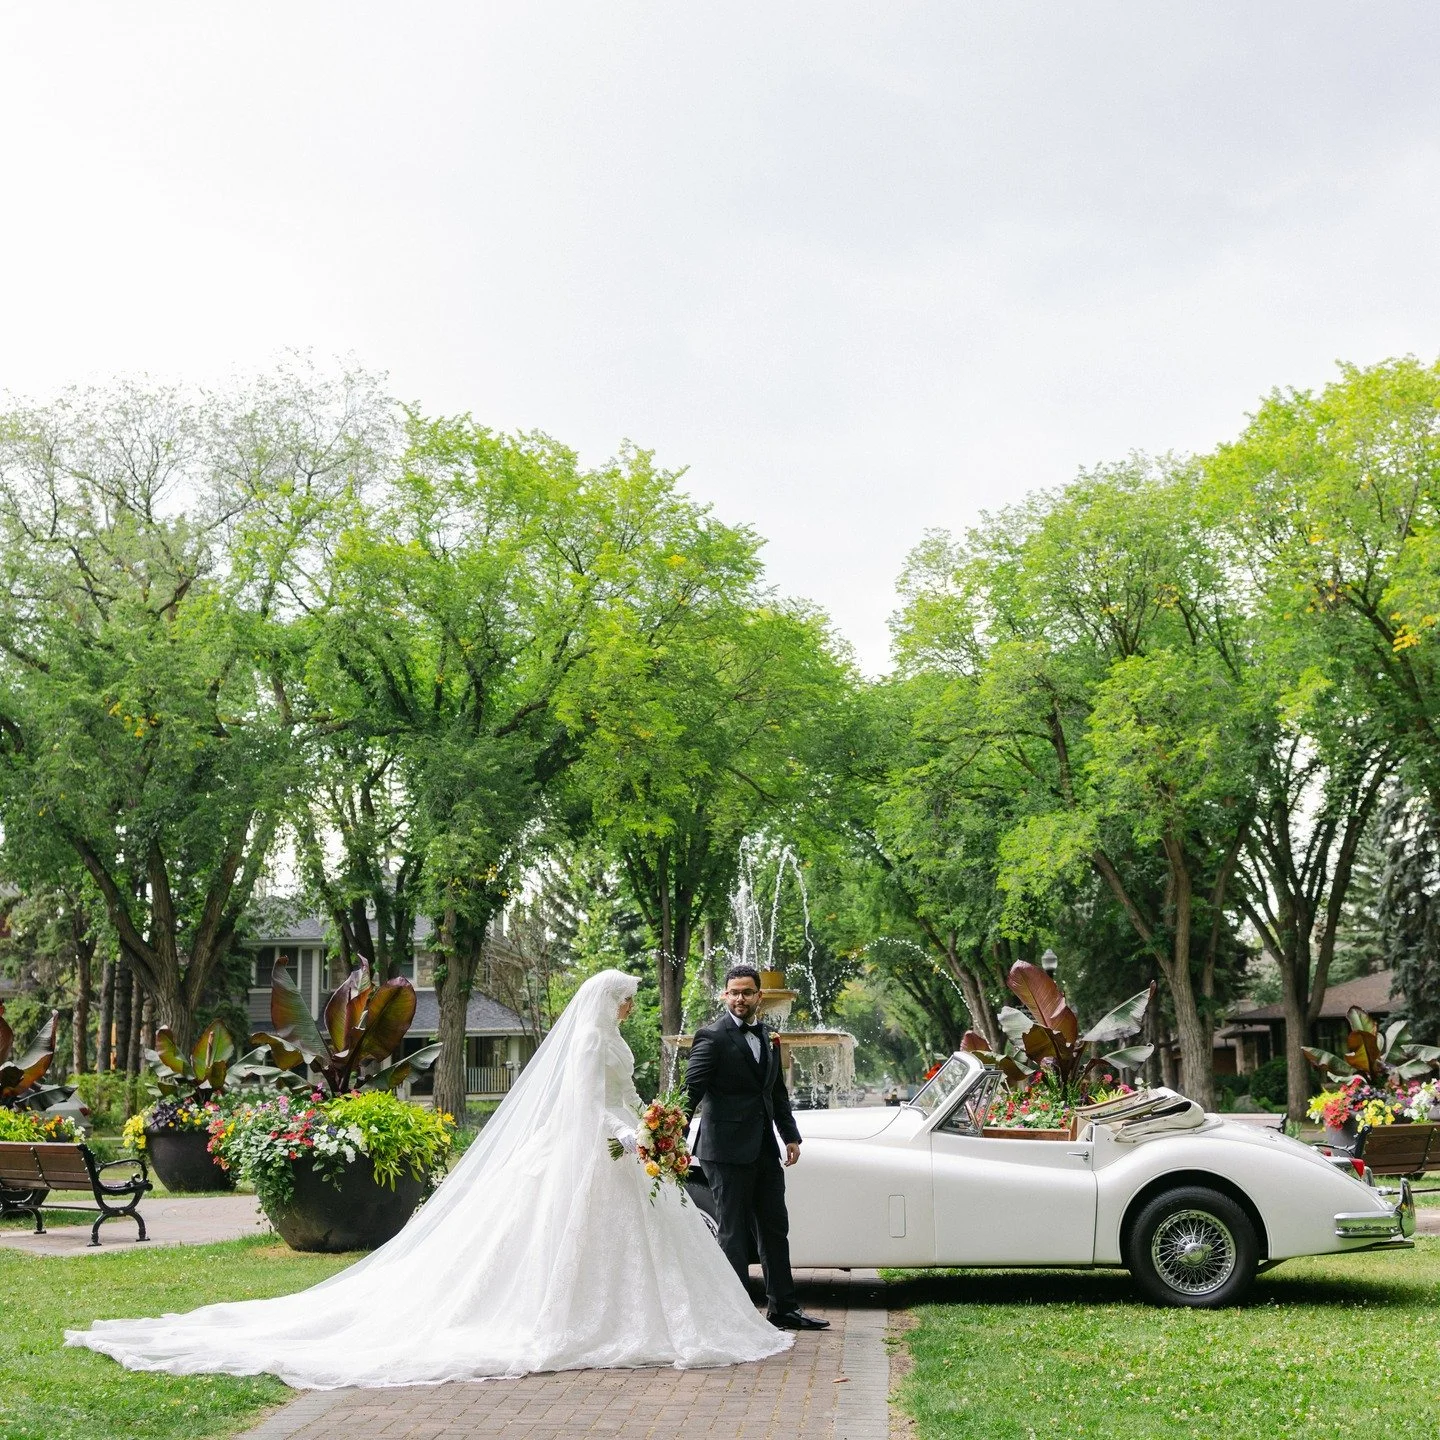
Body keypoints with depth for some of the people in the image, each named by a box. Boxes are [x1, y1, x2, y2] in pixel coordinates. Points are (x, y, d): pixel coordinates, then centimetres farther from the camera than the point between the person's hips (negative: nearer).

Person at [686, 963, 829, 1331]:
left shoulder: (768, 1036, 12)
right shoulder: (712, 1036, -10)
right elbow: (692, 1089, -16)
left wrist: (790, 1135, 14)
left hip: (764, 1149, 7)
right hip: (728, 1149, -7)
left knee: (775, 1230, 14)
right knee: (734, 1232, 1)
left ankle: (783, 1308, 24)